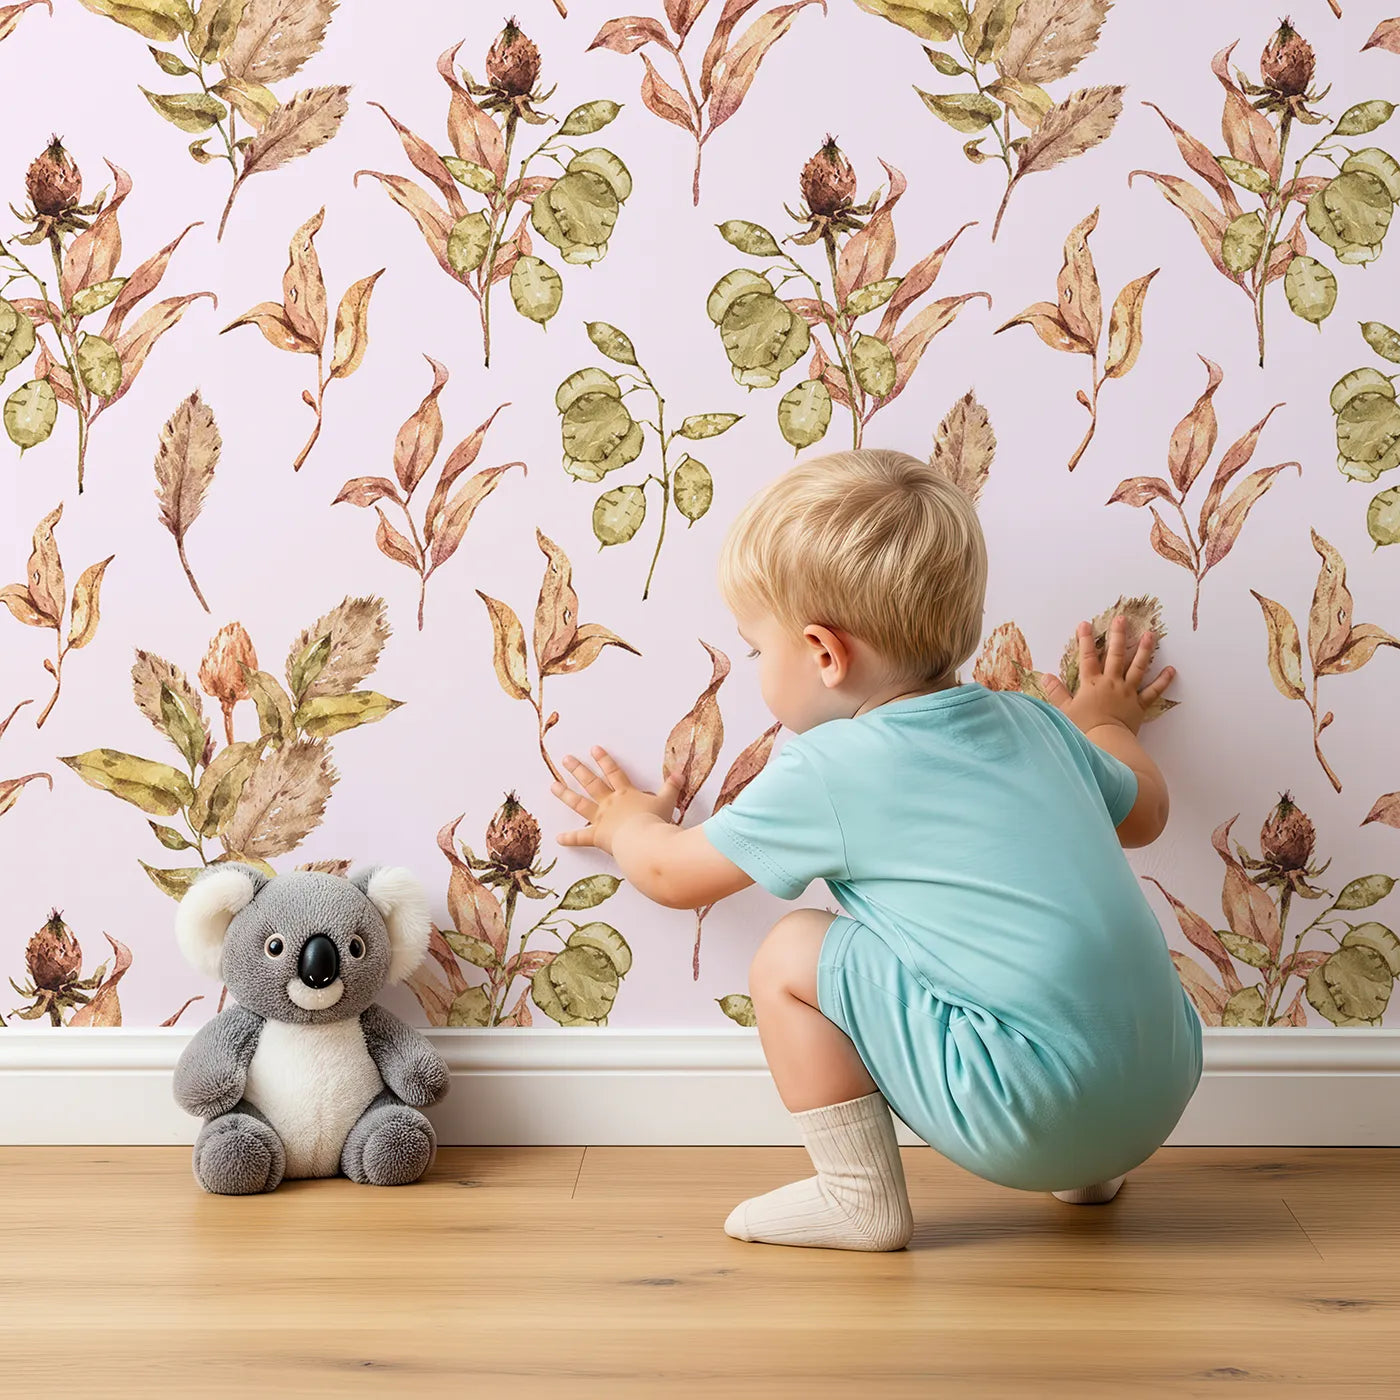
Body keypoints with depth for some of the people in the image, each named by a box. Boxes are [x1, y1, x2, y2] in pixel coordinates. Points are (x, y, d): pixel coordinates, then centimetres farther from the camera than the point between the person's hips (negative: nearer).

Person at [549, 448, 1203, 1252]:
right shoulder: (1030, 723, 13)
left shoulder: (826, 772, -4)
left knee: (792, 957, -1)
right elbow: (1144, 812, 33)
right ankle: (1089, 1169, 29)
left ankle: (859, 1198, 9)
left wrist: (630, 821, 35)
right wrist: (1106, 722, 53)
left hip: (1031, 1110, -8)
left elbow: (675, 876, 12)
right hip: (1164, 1091, 8)